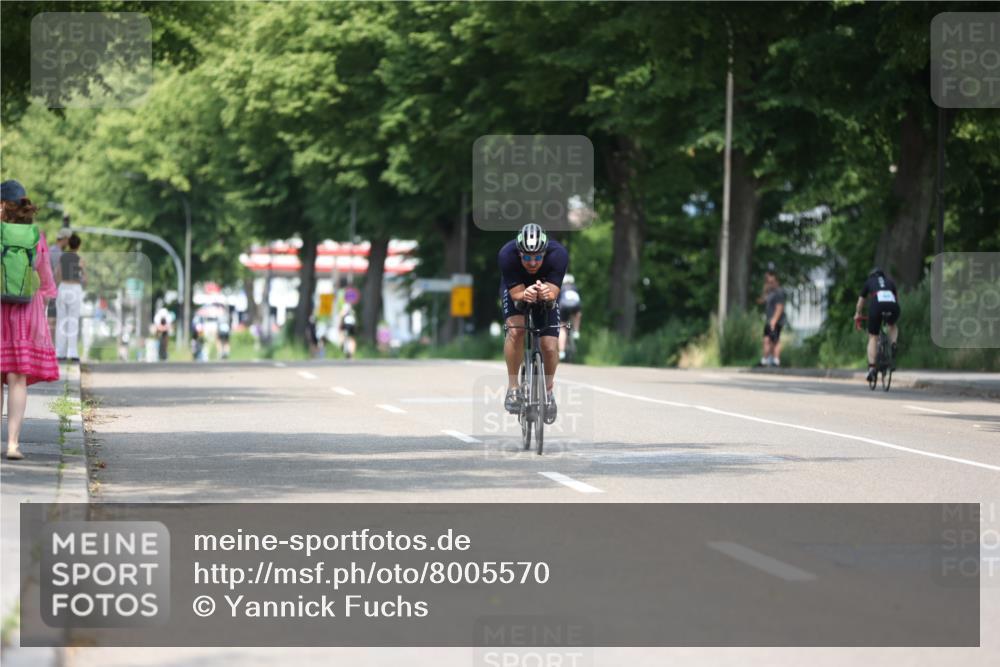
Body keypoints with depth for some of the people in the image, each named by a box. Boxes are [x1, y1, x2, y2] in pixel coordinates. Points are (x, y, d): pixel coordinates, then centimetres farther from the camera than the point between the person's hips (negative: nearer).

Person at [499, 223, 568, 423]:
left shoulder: (558, 254, -35)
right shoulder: (507, 255, -35)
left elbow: (554, 292, -38)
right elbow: (516, 293, -34)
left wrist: (546, 293, -61)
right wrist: (525, 295, -57)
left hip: (546, 293, 1)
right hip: (517, 290, -1)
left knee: (550, 346, -13)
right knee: (515, 330, -29)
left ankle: (549, 390, 14)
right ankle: (512, 387, -15)